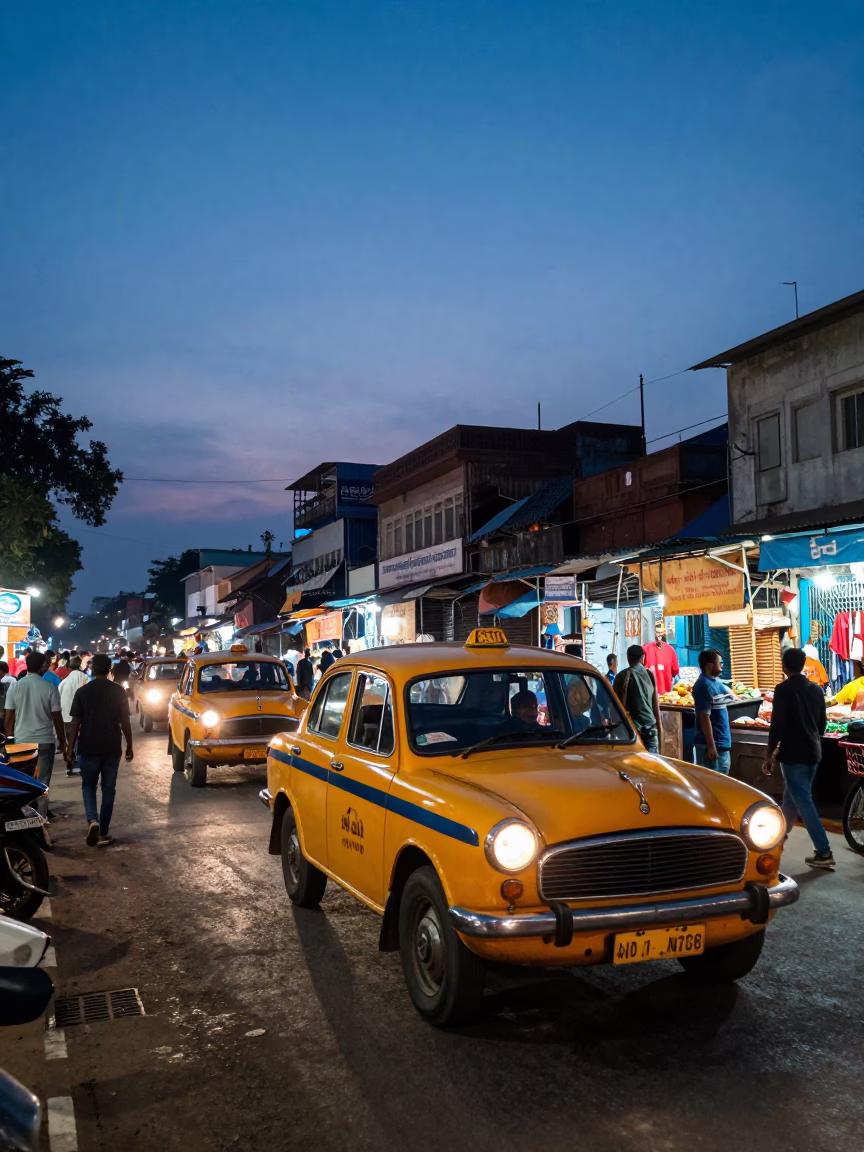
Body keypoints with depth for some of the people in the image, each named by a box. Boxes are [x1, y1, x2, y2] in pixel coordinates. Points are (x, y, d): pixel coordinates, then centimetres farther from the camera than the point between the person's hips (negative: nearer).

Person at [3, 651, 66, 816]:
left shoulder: (14, 686, -1)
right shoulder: (50, 688, -7)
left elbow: (8, 719, 2)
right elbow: (57, 718, -4)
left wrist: (9, 740, 14)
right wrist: (62, 741, 7)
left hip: (21, 741, 2)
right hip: (45, 741, -2)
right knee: (42, 784, 5)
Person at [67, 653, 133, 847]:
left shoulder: (82, 691, -4)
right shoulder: (118, 691, -3)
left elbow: (75, 723, -3)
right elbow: (125, 721, -3)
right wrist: (129, 746, 8)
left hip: (88, 748, 0)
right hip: (112, 748, 0)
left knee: (88, 786, 15)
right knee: (108, 789, 11)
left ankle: (92, 820, -9)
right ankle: (104, 833, 12)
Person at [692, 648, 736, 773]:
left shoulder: (716, 681, 10)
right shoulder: (704, 685, -18)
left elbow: (728, 699, 25)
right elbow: (705, 717, -21)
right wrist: (711, 746, -22)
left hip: (722, 741, 9)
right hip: (711, 744, -9)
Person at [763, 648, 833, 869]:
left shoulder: (783, 690, -13)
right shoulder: (816, 689, 9)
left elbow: (777, 725, -17)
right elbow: (822, 723, 15)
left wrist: (769, 753, -8)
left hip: (793, 753, -8)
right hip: (812, 752, 8)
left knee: (803, 801, -5)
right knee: (792, 796, 20)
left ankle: (824, 852, -7)